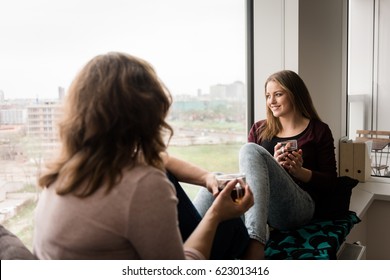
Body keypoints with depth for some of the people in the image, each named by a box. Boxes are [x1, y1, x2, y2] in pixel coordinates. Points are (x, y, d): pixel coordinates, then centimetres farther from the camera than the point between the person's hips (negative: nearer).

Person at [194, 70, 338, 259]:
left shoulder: (318, 130, 10)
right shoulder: (259, 129, 18)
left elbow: (330, 181, 8)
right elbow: (249, 169, 13)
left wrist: (300, 172, -11)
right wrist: (273, 166, -7)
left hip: (297, 207, -3)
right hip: (254, 205, 3)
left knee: (250, 150, -28)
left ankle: (254, 242, -45)